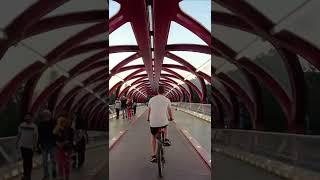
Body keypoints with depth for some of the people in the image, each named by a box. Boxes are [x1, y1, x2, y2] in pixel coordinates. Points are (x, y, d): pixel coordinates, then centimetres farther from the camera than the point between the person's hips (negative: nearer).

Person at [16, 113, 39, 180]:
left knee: (29, 161, 3)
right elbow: (19, 135, 11)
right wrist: (17, 143, 11)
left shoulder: (34, 126, -8)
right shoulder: (21, 125, 3)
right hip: (23, 145, 3)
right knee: (25, 160, 11)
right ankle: (25, 174, 23)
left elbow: (36, 137, -7)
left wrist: (35, 146, -10)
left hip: (30, 146, -3)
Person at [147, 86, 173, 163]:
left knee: (153, 137, 19)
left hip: (153, 123, 0)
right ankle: (166, 140, 18)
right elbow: (169, 111, 15)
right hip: (163, 122, 0)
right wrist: (171, 118, 35)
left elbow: (149, 111, 14)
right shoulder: (167, 100, 0)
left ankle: (153, 156, 14)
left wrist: (148, 118, 33)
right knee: (165, 126, 37)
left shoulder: (151, 99, 2)